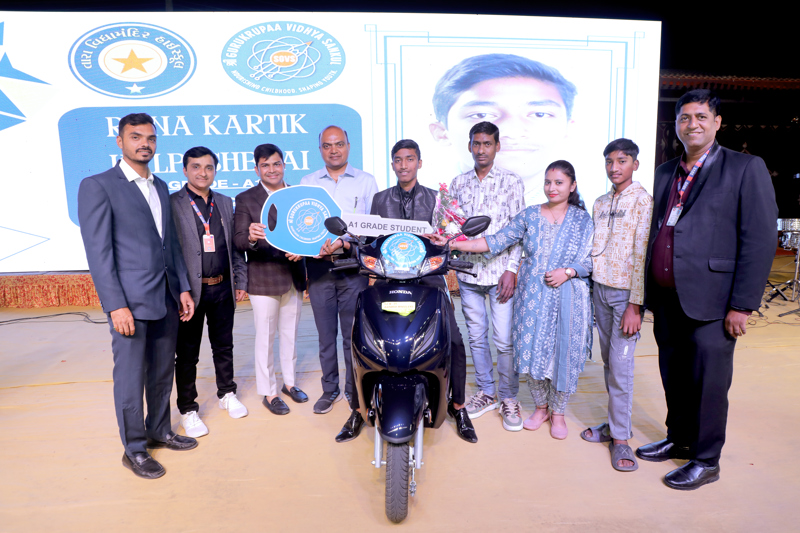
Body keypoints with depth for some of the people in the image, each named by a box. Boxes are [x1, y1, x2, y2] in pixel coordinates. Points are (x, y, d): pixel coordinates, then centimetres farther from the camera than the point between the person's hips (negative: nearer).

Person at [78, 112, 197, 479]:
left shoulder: (161, 187, 15)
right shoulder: (98, 186, -5)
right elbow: (98, 252, -10)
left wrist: (183, 288, 11)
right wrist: (116, 306, -15)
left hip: (166, 299, 6)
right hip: (130, 302, -6)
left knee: (163, 373, 16)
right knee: (131, 378, 5)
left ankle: (159, 431, 34)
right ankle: (134, 449, 22)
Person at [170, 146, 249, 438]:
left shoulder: (225, 203, 10)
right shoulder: (172, 204, -5)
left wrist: (241, 281, 10)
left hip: (222, 288, 4)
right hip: (190, 290, -4)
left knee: (224, 345, 17)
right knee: (187, 353, 7)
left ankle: (227, 394, 35)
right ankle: (188, 409, 22)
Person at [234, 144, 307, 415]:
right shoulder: (245, 199, -4)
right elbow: (238, 240, -11)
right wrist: (251, 238, -34)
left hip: (294, 277, 4)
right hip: (264, 279, -4)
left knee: (290, 334, 17)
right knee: (265, 338, 4)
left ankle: (290, 382, 33)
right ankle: (269, 392, 19)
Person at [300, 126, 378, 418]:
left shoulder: (365, 181, 8)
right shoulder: (307, 183, 13)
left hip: (353, 266, -1)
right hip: (319, 266, 2)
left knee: (353, 334, 2)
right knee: (326, 334, 8)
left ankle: (355, 390, 17)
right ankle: (329, 389, 22)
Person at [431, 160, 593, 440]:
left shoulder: (582, 219, 1)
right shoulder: (529, 215, 3)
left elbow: (590, 260, 1)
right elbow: (496, 242, -3)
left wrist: (567, 271, -18)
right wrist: (454, 244, -12)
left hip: (568, 297, -1)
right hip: (533, 296, 1)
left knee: (563, 352, 4)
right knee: (533, 351, 6)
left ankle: (558, 411, 27)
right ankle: (541, 406, 30)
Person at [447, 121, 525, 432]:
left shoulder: (511, 182, 2)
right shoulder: (458, 183, 12)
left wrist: (512, 269, -10)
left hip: (500, 272, -3)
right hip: (468, 271, 4)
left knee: (504, 340, -2)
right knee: (476, 337, 11)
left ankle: (509, 398, 16)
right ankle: (486, 392, 27)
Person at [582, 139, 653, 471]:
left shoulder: (643, 201, -7)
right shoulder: (600, 203, 13)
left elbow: (642, 255, -13)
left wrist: (635, 305, -17)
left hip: (626, 293, -6)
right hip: (600, 289, 6)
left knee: (620, 364, -6)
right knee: (608, 361, 11)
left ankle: (621, 437, 6)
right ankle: (616, 422, 23)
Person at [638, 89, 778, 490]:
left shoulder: (746, 168, -3)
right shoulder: (665, 173, 13)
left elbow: (760, 240, -8)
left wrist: (742, 305, -13)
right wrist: (647, 293, 11)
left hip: (709, 302, -5)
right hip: (666, 299, 5)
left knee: (708, 382, 5)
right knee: (673, 378, 17)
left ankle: (706, 461, 23)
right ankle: (678, 440, 36)